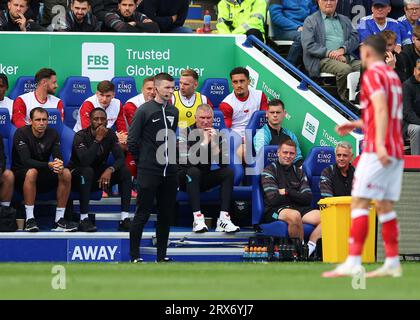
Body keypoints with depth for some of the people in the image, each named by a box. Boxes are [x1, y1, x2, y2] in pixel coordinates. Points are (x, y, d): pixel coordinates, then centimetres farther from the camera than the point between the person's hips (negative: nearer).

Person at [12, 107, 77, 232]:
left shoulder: (52, 134, 0)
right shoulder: (21, 133, -15)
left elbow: (58, 158, -10)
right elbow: (26, 161, -26)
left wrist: (59, 165, -36)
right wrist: (49, 165, -40)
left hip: (43, 177, 5)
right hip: (21, 176, -5)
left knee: (66, 173, -21)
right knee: (32, 172, -38)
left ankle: (59, 219, -18)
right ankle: (29, 220, -35)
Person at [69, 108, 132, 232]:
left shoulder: (110, 135, -4)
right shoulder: (81, 136, -19)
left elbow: (120, 158, -13)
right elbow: (85, 161, -34)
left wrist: (110, 170, -33)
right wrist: (97, 139, -33)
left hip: (99, 175, 5)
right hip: (77, 174, -5)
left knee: (125, 172, -16)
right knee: (87, 171, -38)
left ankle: (124, 219, -22)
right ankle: (83, 219, -37)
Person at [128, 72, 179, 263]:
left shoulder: (174, 111, 11)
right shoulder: (145, 110, -7)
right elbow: (132, 141, -5)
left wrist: (171, 157, 14)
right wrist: (143, 161, 1)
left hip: (169, 171, 6)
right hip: (148, 172, -6)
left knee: (166, 215, 8)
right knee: (142, 214, -4)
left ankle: (161, 255, 15)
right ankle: (135, 256, 1)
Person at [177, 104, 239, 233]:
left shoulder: (217, 135, -1)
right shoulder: (186, 133, -12)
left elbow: (224, 164, -12)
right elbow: (185, 160, -28)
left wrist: (214, 144, -24)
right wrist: (204, 142, -27)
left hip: (203, 179, 4)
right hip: (184, 178, -4)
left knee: (228, 172, -17)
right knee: (193, 171, -35)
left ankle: (224, 218, -28)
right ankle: (198, 218, -40)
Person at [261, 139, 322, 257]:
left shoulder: (299, 172, 20)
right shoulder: (269, 171, 5)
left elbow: (308, 199, 8)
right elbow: (273, 199, -9)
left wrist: (287, 192, -4)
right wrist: (296, 195, 2)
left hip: (299, 208, 5)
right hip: (276, 210, -5)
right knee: (294, 215, -40)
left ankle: (310, 247, -26)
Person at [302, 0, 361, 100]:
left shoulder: (345, 20, 25)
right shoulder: (310, 21, 11)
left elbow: (355, 37, 11)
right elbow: (308, 45, -2)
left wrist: (343, 49, -9)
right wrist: (329, 53, -14)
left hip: (346, 57, 4)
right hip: (323, 59, -4)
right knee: (344, 69, -35)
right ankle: (344, 99, -22)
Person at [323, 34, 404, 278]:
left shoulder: (372, 74, -7)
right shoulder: (393, 76, 20)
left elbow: (381, 110, -21)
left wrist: (380, 144, -31)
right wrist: (357, 125, 33)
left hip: (378, 151, -9)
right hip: (396, 151, 9)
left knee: (359, 202, -10)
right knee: (385, 207, 9)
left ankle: (353, 263, -16)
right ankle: (392, 263, 5)